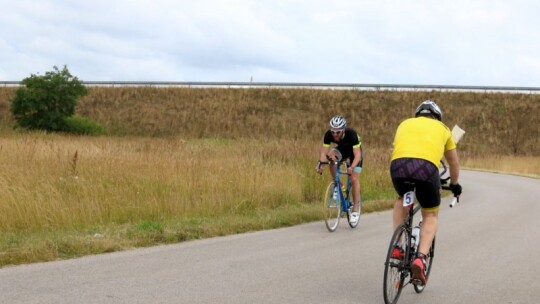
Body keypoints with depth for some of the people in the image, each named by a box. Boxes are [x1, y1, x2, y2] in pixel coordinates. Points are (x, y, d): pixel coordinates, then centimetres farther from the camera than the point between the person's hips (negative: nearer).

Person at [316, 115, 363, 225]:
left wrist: (352, 167, -57)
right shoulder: (328, 135, -29)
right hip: (342, 149, 4)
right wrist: (321, 163, -49)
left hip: (354, 151, -4)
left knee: (354, 179, -13)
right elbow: (324, 152, -29)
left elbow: (357, 154, -41)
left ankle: (355, 210, -2)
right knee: (331, 155, -30)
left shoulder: (351, 134, -38)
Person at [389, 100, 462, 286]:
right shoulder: (442, 128, 31)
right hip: (426, 167, -2)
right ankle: (420, 258, -4)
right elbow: (454, 163, 43)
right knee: (431, 215, 18)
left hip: (398, 165, 2)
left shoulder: (405, 124, 35)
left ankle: (396, 247, 22)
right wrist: (454, 184, 60)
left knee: (402, 199, 34)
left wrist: (403, 175, 62)